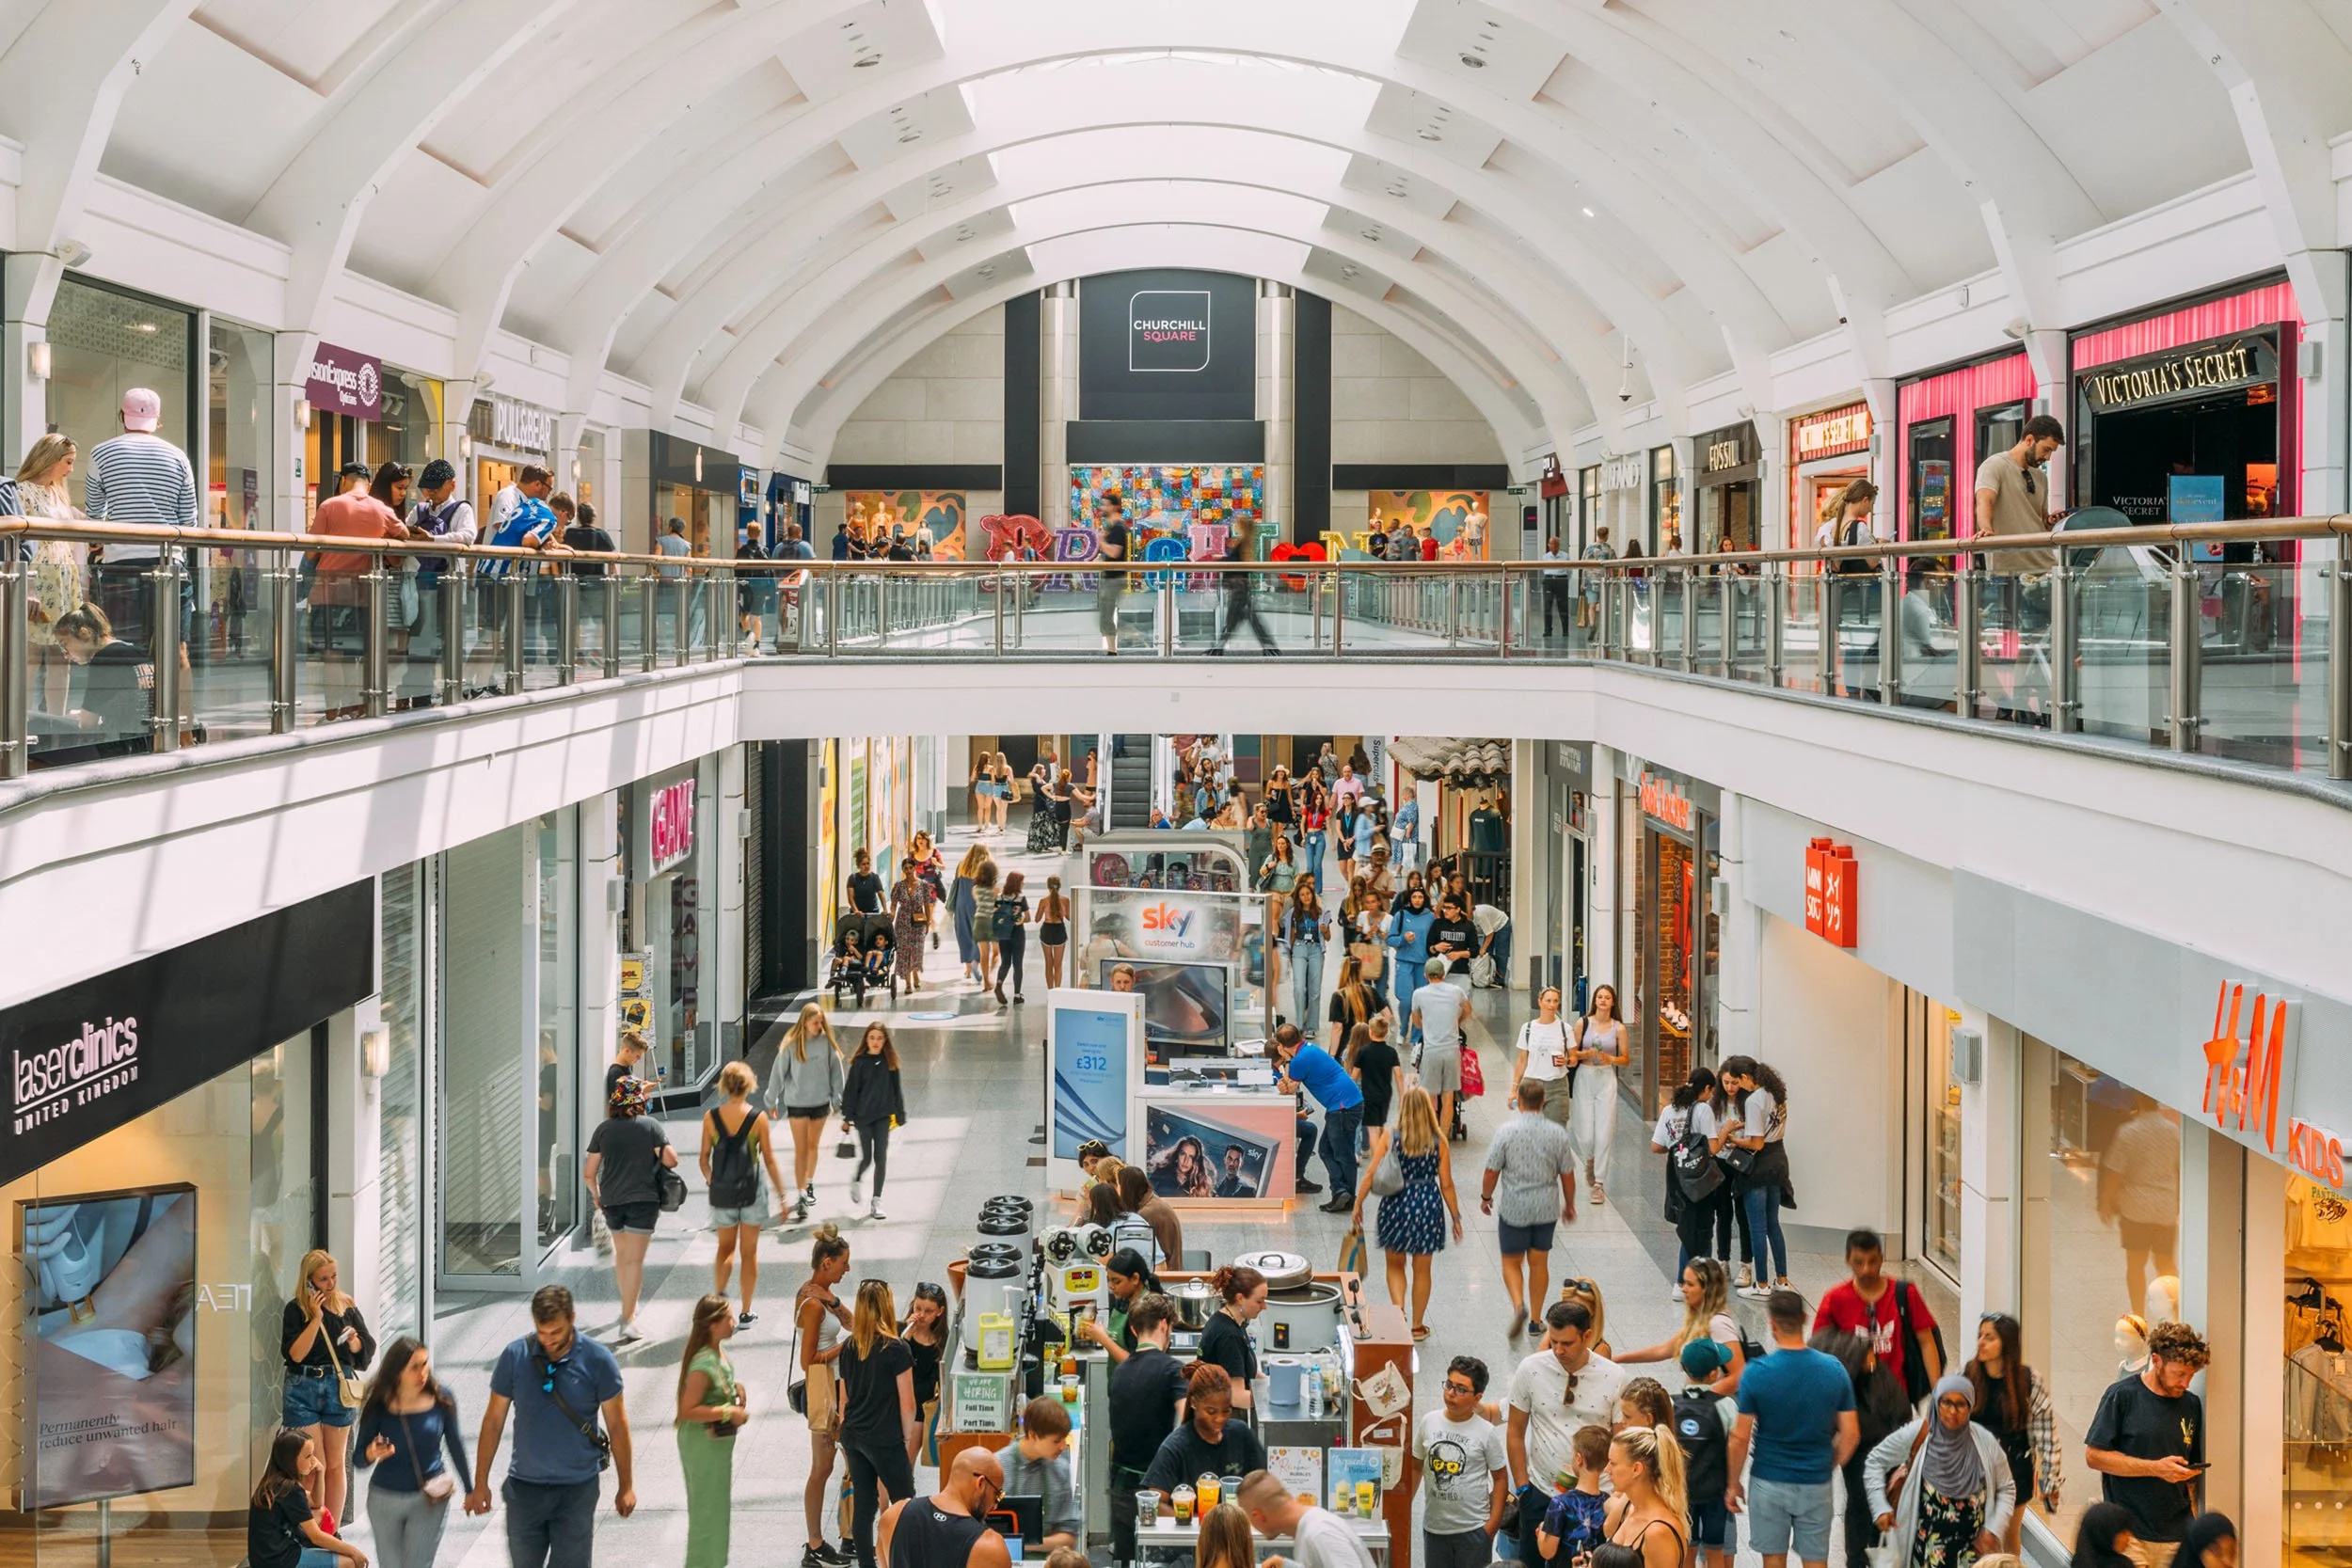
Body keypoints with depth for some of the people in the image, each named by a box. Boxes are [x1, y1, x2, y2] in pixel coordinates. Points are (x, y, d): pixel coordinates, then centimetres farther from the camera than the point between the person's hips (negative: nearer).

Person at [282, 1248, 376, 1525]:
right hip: (303, 1389, -3)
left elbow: (368, 1349, 6)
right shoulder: (296, 1310, -5)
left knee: (335, 1464, 10)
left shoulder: (347, 1307, 4)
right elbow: (295, 1354, -15)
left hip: (338, 1387, 3)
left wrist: (354, 1341, -15)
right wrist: (316, 1318, -18)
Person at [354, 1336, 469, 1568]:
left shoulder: (442, 1399, -11)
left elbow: (455, 1445, 3)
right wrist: (372, 1454, -33)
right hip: (385, 1498, 1)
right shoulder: (378, 1407, -13)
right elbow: (358, 1459, -9)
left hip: (429, 1499, -1)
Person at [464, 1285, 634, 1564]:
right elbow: (493, 1421, 3)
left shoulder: (597, 1361, -9)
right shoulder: (514, 1357, -5)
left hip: (577, 1490, -2)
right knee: (524, 1563, 12)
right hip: (524, 1487, 2)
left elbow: (617, 1425, 0)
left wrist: (626, 1486, 3)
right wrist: (480, 1484, 4)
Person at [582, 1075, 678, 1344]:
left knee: (621, 1253, 23)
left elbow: (589, 1172, 2)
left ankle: (628, 1308, 36)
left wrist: (595, 1194, 20)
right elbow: (670, 1160, -12)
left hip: (611, 1200, 4)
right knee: (634, 1259, -4)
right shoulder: (651, 1125, -7)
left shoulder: (604, 1129, 2)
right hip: (643, 1199, -4)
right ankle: (627, 1320, -10)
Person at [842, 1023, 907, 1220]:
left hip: (883, 1116, 2)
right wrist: (847, 1117, -4)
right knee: (866, 1158, 4)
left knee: (881, 1158, 0)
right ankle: (856, 1180, 37)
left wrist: (900, 1115, 8)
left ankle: (876, 1201, 8)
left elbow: (897, 1089, 8)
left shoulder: (890, 1062, 1)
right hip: (863, 1115, -2)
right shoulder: (860, 1062, -5)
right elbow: (851, 1090, -3)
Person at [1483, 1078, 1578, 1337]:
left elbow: (1492, 1171, -9)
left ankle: (1519, 1305, -13)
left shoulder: (1506, 1131, -13)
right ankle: (1536, 1319, 18)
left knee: (1511, 1261, 10)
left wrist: (1485, 1197, 9)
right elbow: (1567, 1175, 1)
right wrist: (1569, 1205, 17)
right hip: (1546, 1208, 2)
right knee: (1539, 1262, 14)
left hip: (1513, 1208, -2)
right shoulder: (1558, 1133, -5)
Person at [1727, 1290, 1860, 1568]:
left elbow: (1740, 1438, -11)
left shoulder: (1757, 1373, -15)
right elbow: (1850, 1435, -4)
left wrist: (1734, 1483, 2)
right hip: (1816, 1483, 2)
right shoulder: (1833, 1370, -8)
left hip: (1769, 1482, -1)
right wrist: (1829, 1467, 13)